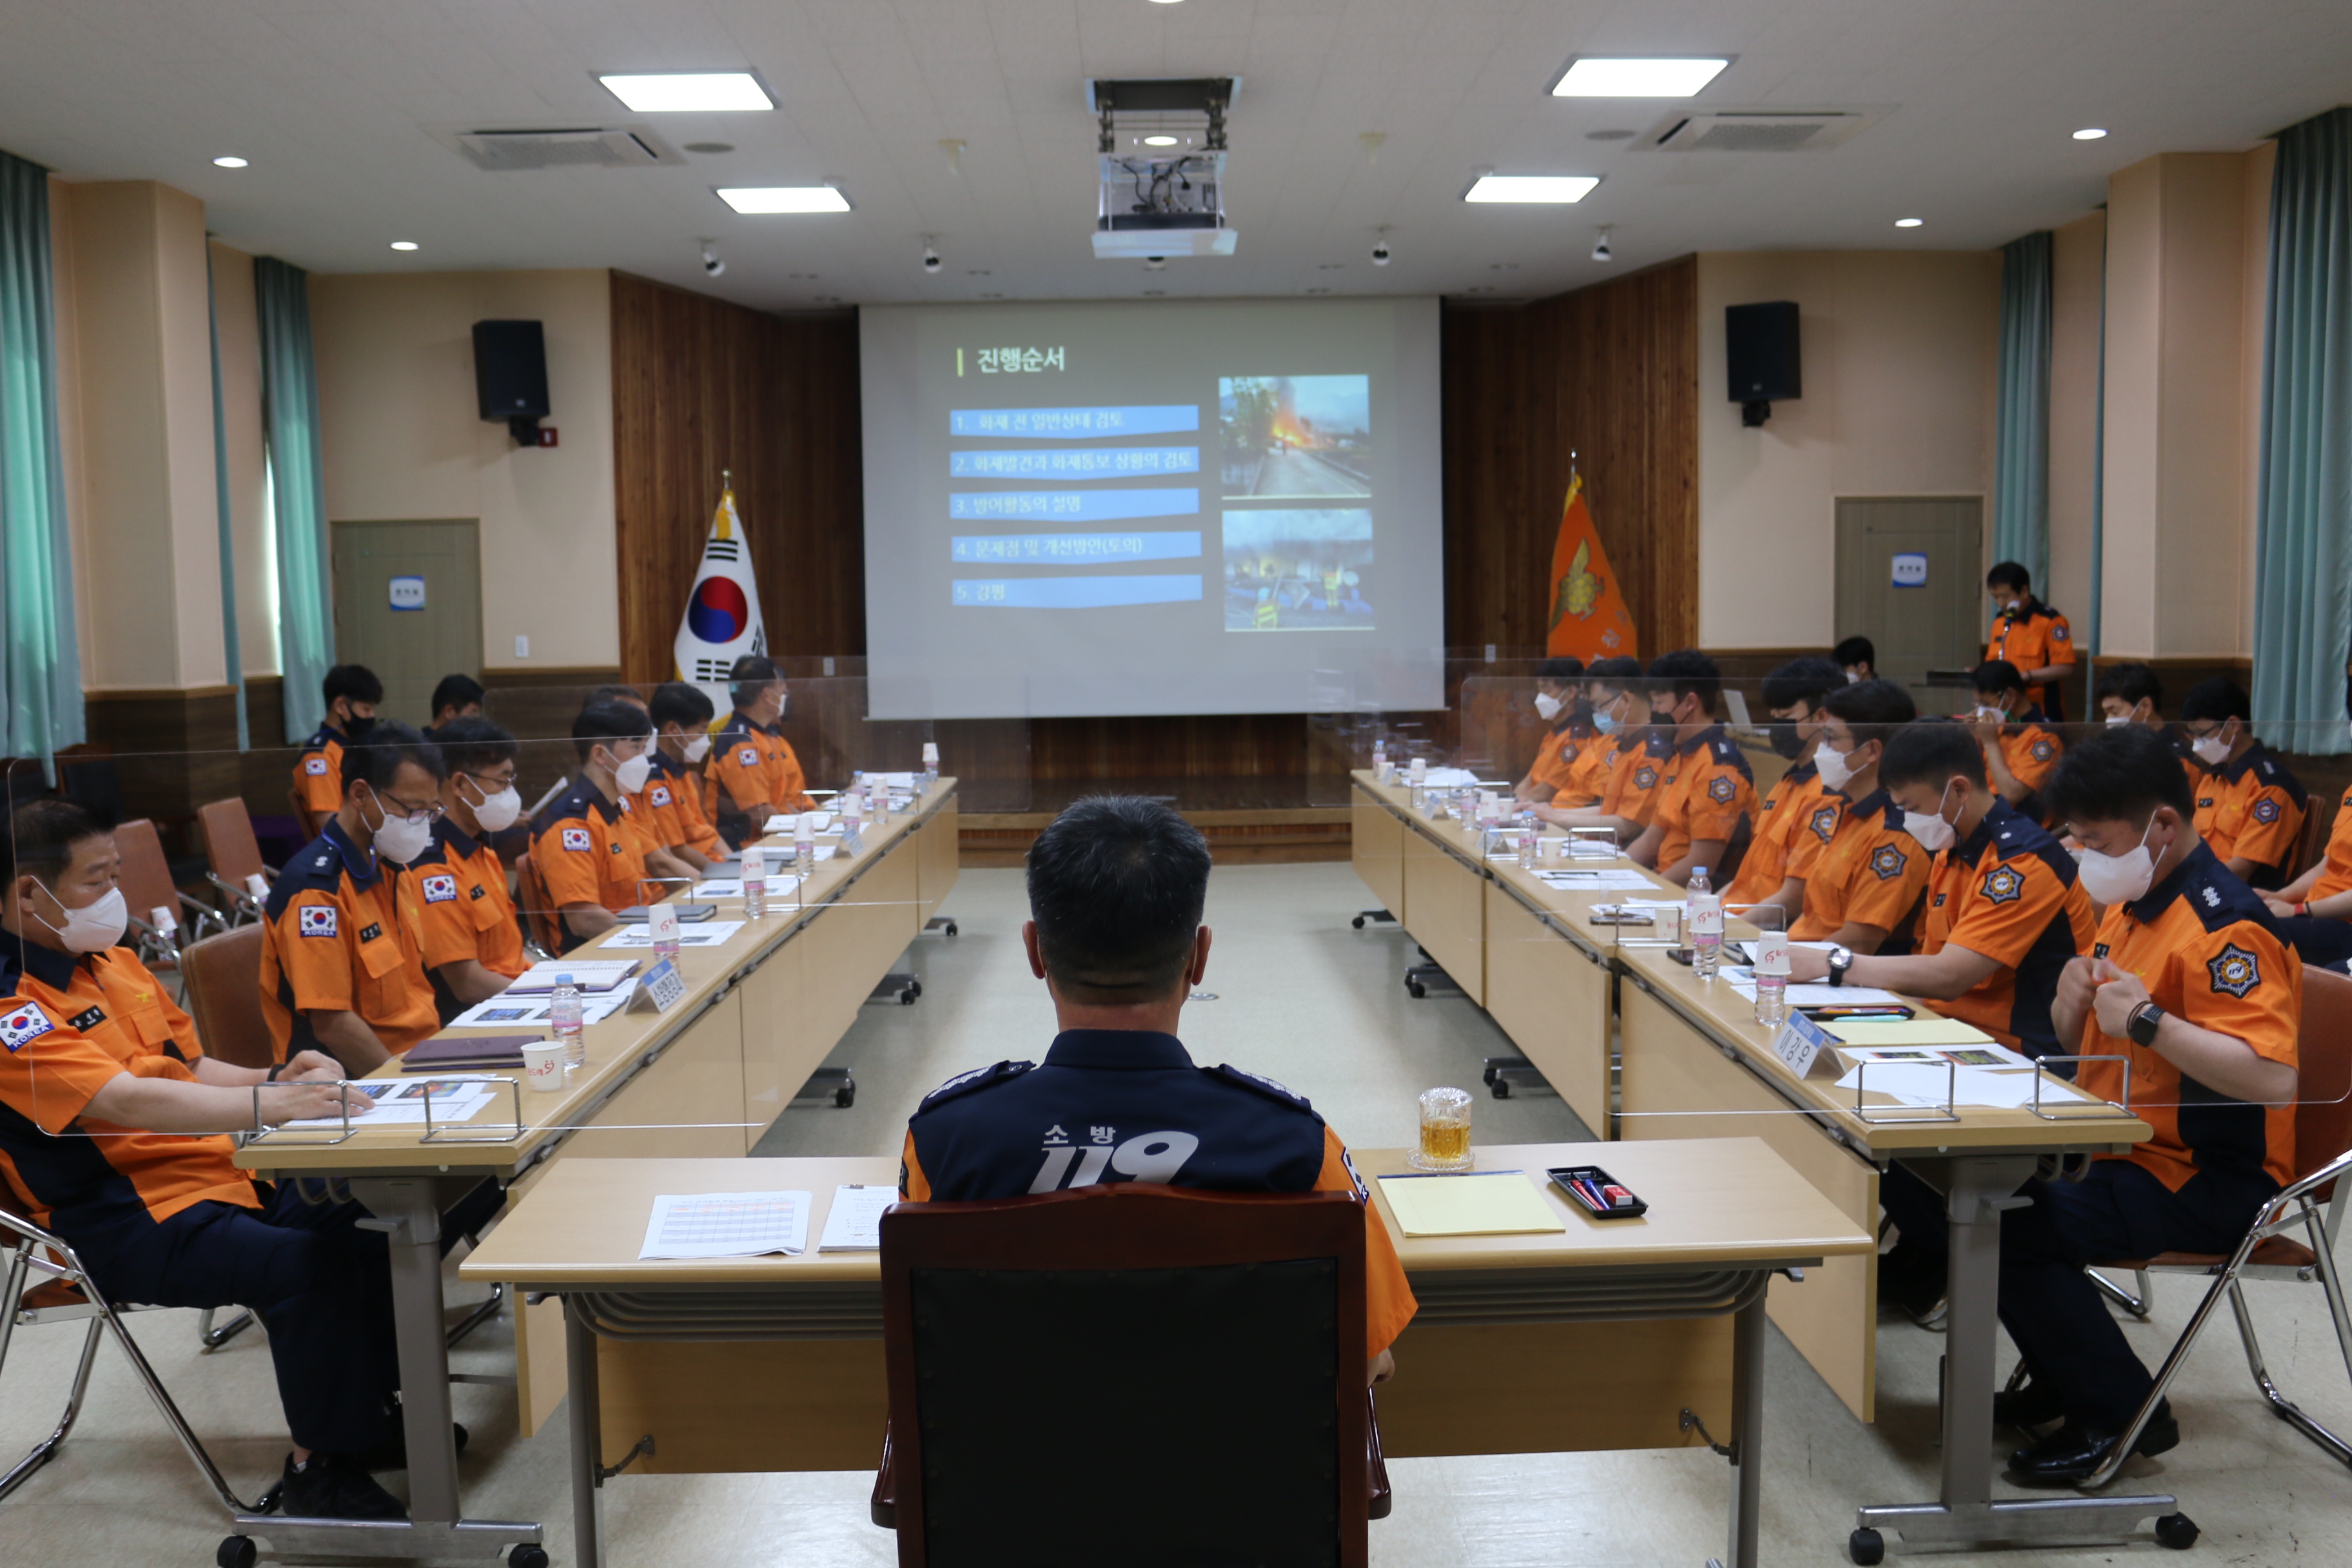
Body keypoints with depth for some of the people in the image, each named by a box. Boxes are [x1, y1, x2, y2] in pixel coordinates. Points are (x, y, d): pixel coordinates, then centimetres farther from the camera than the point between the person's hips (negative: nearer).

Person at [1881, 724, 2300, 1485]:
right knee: (1925, 1177, 4)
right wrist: (2075, 1004, -3)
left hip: (2206, 1181, -10)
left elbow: (2272, 1080, -33)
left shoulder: (2226, 928, -20)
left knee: (2005, 1223, -28)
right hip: (2119, 1148, 10)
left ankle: (2120, 1413, -5)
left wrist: (2148, 1021, -31)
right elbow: (2084, 1043, 20)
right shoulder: (2132, 903, 11)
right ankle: (2061, 1380, 14)